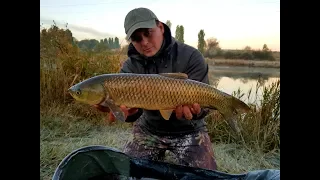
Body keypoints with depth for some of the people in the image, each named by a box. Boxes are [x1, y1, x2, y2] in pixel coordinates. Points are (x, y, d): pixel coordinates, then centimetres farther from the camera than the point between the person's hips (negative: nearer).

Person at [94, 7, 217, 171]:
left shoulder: (190, 56, -16)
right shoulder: (130, 67, -8)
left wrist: (193, 110, -43)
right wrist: (129, 112, -42)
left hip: (188, 131, -2)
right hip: (149, 129, 3)